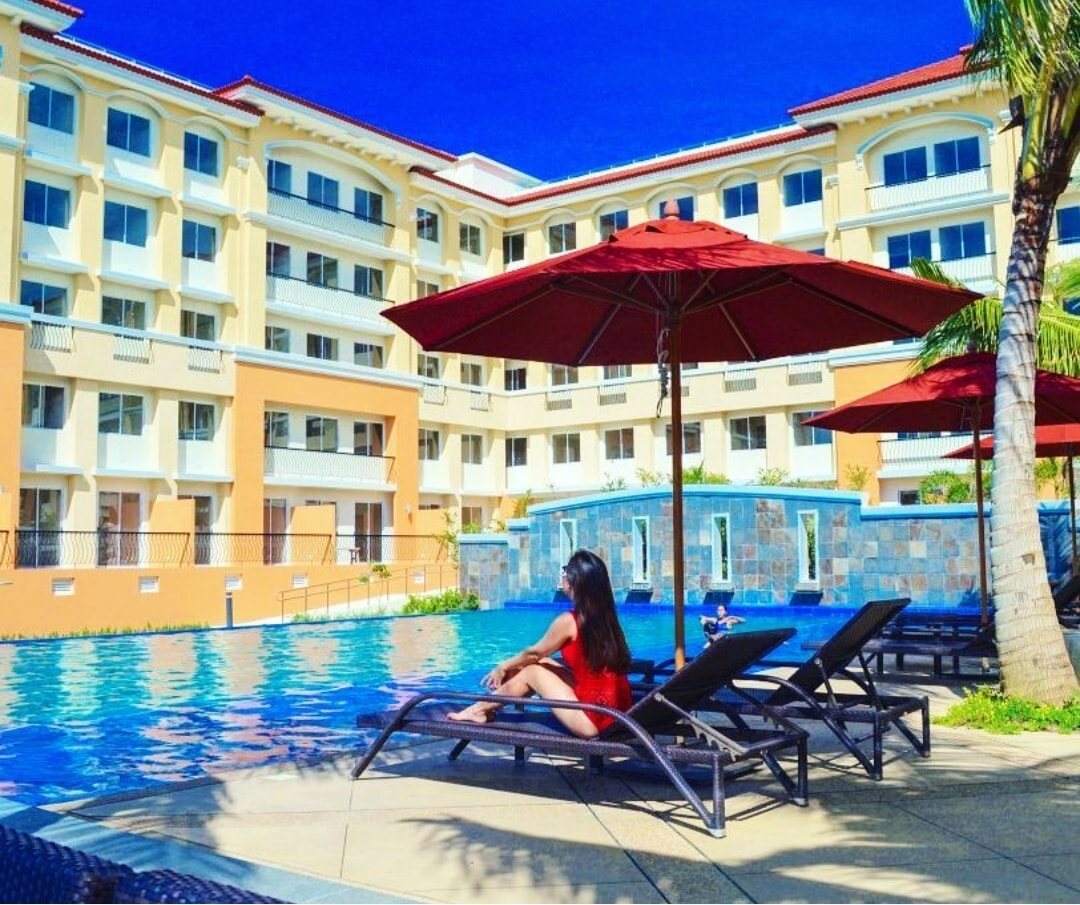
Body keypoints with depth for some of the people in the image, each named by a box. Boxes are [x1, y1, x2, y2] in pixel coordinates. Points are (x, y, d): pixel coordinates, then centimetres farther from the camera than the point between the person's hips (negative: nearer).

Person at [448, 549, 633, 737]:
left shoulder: (568, 621, -14)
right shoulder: (604, 616, 7)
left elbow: (533, 653, 4)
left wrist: (502, 667, 22)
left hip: (593, 719, -7)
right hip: (616, 712, 7)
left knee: (531, 672, 9)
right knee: (541, 665, 16)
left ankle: (480, 710, 27)